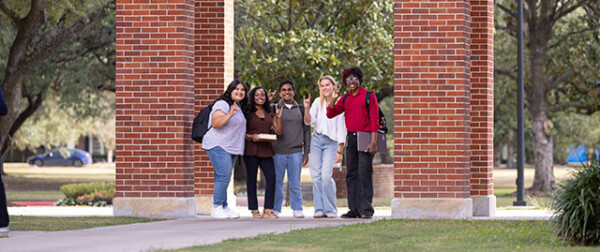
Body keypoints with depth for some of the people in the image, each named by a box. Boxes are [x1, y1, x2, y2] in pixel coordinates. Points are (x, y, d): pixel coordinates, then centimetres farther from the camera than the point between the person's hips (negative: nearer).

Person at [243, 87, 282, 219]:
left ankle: (267, 210, -4)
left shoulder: (270, 114, 15)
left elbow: (278, 131, 9)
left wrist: (278, 117, -2)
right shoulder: (248, 113, 3)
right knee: (252, 179, -2)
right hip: (251, 149, -4)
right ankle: (254, 210, 4)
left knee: (271, 177, -8)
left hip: (266, 150, 4)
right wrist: (250, 137, -17)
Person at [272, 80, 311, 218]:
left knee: (295, 183, 1)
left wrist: (306, 152, 8)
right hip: (278, 152, -1)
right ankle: (275, 209, 7)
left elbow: (306, 131, 12)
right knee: (277, 182, 0)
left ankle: (297, 208, 7)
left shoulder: (301, 109, 11)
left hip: (296, 152, 1)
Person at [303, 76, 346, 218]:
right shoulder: (318, 102, 8)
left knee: (326, 175, -16)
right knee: (316, 176, -1)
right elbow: (308, 121, 3)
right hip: (317, 140, 4)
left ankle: (331, 210, -6)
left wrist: (340, 151, -5)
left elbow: (342, 130, -3)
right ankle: (320, 209, 4)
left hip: (331, 142, -4)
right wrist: (307, 109, -15)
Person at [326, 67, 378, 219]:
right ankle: (354, 209, 10)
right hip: (351, 138, 6)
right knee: (351, 174, 6)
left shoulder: (369, 96, -2)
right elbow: (330, 114, 11)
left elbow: (374, 120, -7)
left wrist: (373, 141, -14)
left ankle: (366, 210, -7)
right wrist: (333, 100, -6)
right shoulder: (345, 99, 14)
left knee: (364, 174, -9)